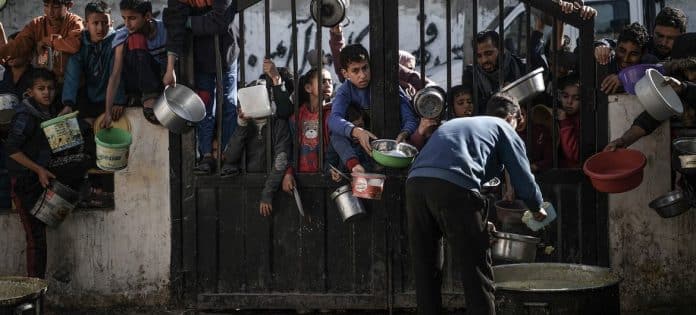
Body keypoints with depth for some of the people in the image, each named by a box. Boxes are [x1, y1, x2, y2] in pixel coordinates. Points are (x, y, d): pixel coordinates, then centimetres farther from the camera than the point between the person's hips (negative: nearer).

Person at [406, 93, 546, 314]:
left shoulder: (454, 123, 37)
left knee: (425, 272, 15)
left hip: (415, 182, 6)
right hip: (454, 187, -6)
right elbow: (523, 180, 10)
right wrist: (537, 209, 33)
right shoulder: (504, 129, 19)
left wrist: (479, 222, 44)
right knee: (476, 276, 2)